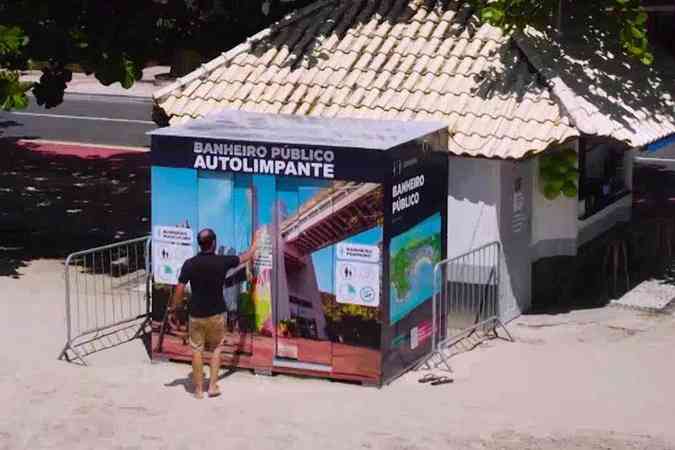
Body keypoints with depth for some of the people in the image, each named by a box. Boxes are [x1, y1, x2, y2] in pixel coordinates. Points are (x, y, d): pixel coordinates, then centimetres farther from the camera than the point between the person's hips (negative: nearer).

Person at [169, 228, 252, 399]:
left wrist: (173, 308, 3)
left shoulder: (190, 264, -11)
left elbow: (180, 289, -12)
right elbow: (244, 258, 6)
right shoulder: (222, 261, -10)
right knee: (216, 349, 16)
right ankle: (213, 385, 11)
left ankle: (198, 389, 12)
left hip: (196, 314, 0)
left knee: (197, 350, 10)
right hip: (216, 314, 0)